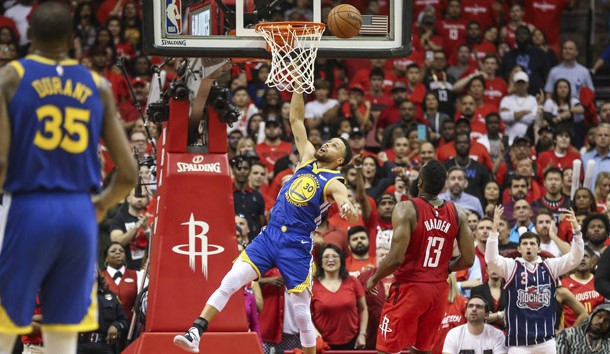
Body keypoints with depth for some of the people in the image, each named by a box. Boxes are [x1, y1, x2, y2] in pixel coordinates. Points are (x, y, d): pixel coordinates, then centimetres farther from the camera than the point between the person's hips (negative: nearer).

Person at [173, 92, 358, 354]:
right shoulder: (308, 159, 14)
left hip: (297, 246, -4)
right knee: (230, 281, -11)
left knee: (301, 311, 0)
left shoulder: (333, 183, -3)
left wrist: (349, 210, -45)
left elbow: (351, 215, -21)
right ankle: (196, 333, -15)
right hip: (270, 234, 5)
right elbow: (296, 119, 17)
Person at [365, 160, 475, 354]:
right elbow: (468, 260, 1)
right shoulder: (457, 214, 1)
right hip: (439, 290, 6)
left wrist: (373, 279, -3)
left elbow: (396, 258, -20)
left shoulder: (407, 209, -15)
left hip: (410, 287, -5)